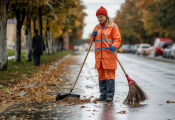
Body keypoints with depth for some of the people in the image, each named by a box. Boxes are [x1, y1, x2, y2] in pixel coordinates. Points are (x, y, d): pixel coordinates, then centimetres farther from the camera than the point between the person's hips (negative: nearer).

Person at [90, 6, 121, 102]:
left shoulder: (113, 26, 0)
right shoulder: (97, 27, 17)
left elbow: (117, 39, -5)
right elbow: (93, 39, 25)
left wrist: (114, 46, -24)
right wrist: (93, 35, 3)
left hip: (109, 55, -6)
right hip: (99, 55, 6)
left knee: (109, 75, -7)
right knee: (101, 75, 8)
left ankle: (110, 95, -4)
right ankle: (103, 94, 15)